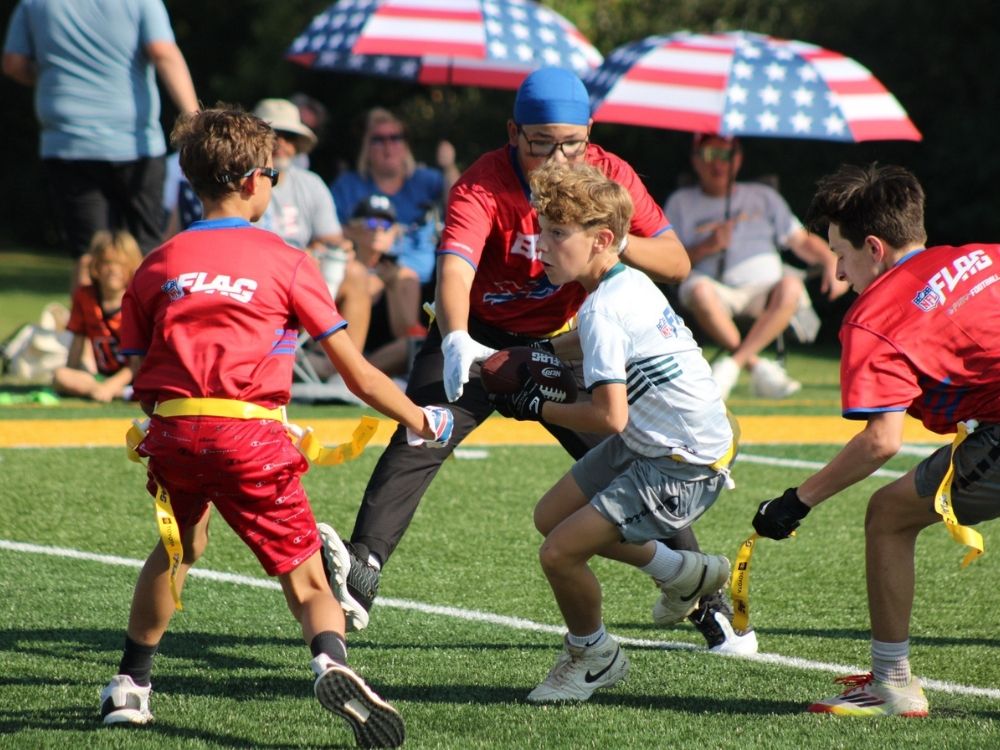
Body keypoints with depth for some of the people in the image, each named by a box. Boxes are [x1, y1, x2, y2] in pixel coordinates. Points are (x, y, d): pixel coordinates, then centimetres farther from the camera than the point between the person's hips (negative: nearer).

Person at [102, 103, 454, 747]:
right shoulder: (286, 262, 6)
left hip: (171, 429, 3)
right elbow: (359, 375, 7)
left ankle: (131, 684, 33)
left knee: (178, 548, 29)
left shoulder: (158, 265, 15)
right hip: (248, 431, -3)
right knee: (306, 574, 0)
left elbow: (142, 383, 13)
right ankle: (332, 662, -29)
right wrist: (425, 423, 19)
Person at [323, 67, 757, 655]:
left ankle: (710, 604, 14)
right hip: (480, 335, -2)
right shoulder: (483, 185, -25)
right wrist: (455, 340, -62)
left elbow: (676, 264, -13)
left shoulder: (609, 175, -14)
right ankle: (361, 574, -30)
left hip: (563, 340, 3)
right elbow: (455, 266, -41)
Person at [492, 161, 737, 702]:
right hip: (648, 442, 10)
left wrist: (536, 409, -13)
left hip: (687, 465, -10)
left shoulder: (602, 310, -24)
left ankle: (594, 657, 13)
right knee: (551, 516, 18)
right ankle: (681, 572, 32)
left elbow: (610, 417, -27)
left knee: (560, 552, -13)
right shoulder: (631, 283, 4)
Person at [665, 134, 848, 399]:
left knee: (791, 286, -33)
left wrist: (830, 262, -2)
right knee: (699, 290, -37)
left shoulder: (763, 196, 24)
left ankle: (731, 366, -36)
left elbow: (802, 241, 18)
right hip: (718, 290, -2)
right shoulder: (681, 202, 18)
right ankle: (758, 367, -32)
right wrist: (707, 247, -8)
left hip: (764, 289, 2)